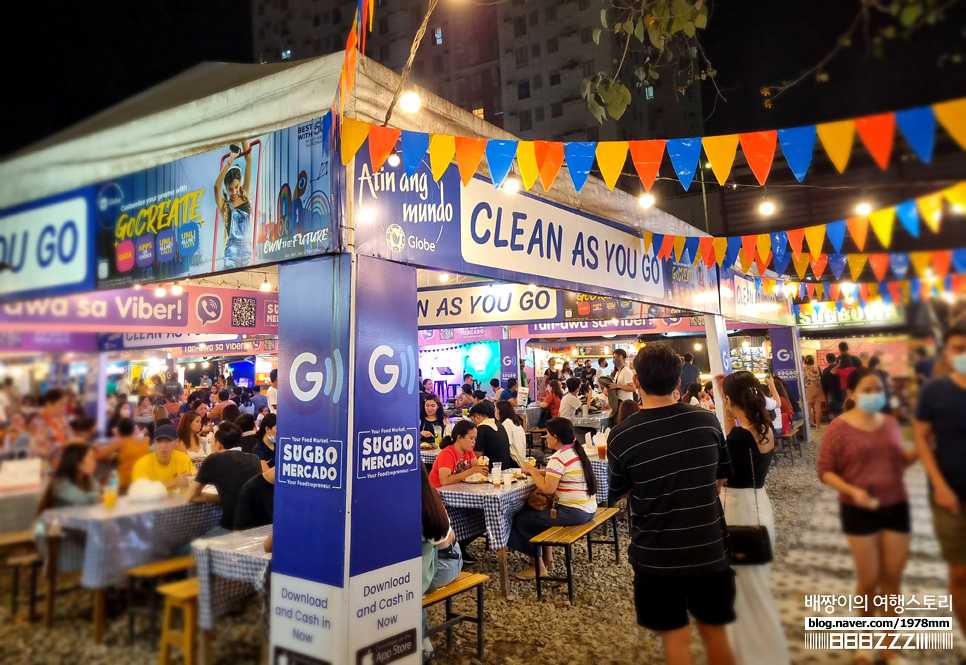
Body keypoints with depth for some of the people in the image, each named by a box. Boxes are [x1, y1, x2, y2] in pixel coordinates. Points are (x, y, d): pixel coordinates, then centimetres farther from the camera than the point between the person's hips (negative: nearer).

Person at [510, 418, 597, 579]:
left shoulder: (559, 458, -19)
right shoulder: (577, 451, 10)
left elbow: (548, 488, -23)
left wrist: (532, 471, -9)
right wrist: (536, 472, 6)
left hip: (573, 513, -10)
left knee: (521, 520, 0)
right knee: (535, 512, 26)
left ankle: (538, 566, 12)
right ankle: (548, 558, 28)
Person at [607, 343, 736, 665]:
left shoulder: (621, 436, -19)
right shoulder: (707, 421, -10)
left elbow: (618, 492, -1)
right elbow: (720, 478, 6)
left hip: (657, 555, -3)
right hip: (709, 549, 3)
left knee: (676, 638, 14)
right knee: (715, 632, 22)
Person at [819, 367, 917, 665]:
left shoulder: (890, 423, 4)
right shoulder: (839, 427, -12)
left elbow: (900, 461, 15)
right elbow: (825, 471, -10)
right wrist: (852, 491, -24)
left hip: (896, 506, 4)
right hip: (859, 511, -4)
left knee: (892, 578, 11)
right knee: (869, 579, 5)